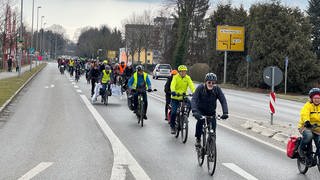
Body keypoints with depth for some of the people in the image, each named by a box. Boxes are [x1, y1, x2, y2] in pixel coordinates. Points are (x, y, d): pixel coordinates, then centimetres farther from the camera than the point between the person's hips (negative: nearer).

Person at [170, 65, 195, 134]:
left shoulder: (187, 78, -2)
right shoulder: (175, 77, -9)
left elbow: (191, 85, -16)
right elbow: (172, 85, -25)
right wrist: (173, 91, -45)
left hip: (183, 97, 2)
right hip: (175, 98, -2)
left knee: (189, 104, -24)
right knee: (174, 112, -10)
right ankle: (172, 127, 10)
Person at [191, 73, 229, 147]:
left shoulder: (217, 89, -18)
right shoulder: (200, 88, -22)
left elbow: (223, 101, -24)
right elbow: (193, 100, -31)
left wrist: (225, 113, -40)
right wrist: (194, 111, -48)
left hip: (211, 112, 2)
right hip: (201, 110, -2)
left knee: (213, 126, -13)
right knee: (200, 121, -28)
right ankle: (198, 139, -7)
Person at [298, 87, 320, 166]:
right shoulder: (308, 105, -10)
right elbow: (304, 114, -29)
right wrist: (306, 121, -50)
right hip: (306, 127, -5)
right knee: (308, 135, -36)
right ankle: (301, 148, -9)